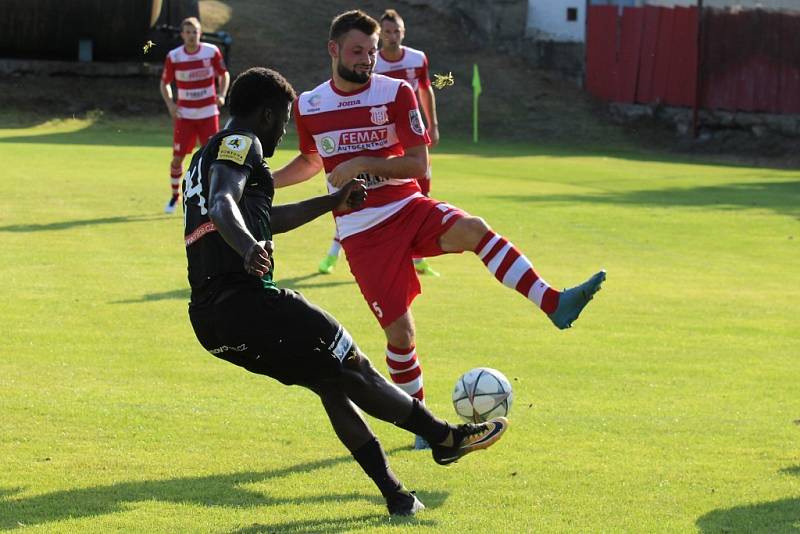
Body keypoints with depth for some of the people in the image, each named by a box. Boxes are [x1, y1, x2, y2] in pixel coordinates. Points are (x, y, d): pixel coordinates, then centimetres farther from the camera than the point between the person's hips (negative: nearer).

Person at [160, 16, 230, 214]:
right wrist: (170, 104, -9)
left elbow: (224, 74, 8)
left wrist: (221, 95, -9)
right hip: (184, 115, 0)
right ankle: (174, 196, 18)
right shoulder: (173, 57, -6)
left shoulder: (212, 52, -6)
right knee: (177, 157, -1)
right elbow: (164, 83, 7)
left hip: (208, 114, 0)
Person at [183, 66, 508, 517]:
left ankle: (395, 495, 14)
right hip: (245, 298, -10)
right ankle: (446, 438, 12)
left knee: (331, 382, 16)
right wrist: (247, 247, -45)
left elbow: (269, 219, 41)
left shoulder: (205, 157, 27)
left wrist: (333, 202, 49)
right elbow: (222, 204, -25)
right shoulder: (239, 143, -4)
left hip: (209, 318, 10)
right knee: (353, 367, 3)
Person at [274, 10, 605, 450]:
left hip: (409, 208, 0)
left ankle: (554, 304, -42)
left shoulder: (396, 93, -3)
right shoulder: (308, 107, 2)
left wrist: (364, 164, -20)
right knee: (399, 331, -7)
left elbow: (418, 164, -8)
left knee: (472, 229, -32)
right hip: (362, 233, 0)